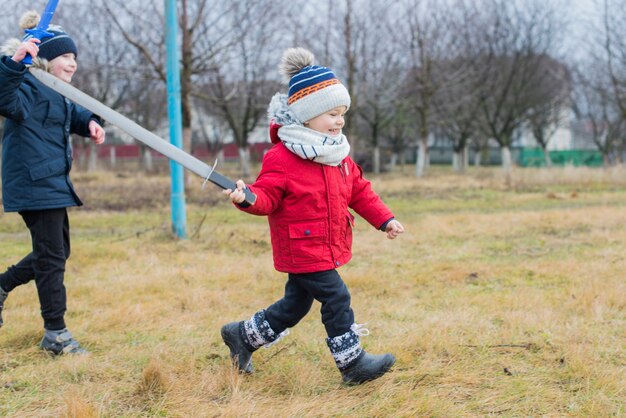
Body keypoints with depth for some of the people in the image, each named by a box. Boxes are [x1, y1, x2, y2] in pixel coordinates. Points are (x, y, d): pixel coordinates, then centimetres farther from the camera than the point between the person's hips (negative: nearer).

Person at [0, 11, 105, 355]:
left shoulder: (57, 92, 15)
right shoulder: (28, 86, -15)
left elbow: (73, 114, 33)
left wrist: (90, 122, 10)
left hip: (54, 182, 10)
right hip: (34, 183, -10)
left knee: (57, 252, 18)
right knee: (52, 256, -4)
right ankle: (55, 333, 5)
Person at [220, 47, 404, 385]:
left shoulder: (338, 155, 9)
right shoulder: (282, 158, -17)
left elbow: (360, 191, 15)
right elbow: (267, 196, -19)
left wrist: (384, 220, 12)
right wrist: (247, 198, -41)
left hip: (328, 247, 9)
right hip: (302, 248, -9)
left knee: (296, 304, 17)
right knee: (336, 298, -10)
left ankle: (243, 335, 33)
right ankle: (352, 364, 1)